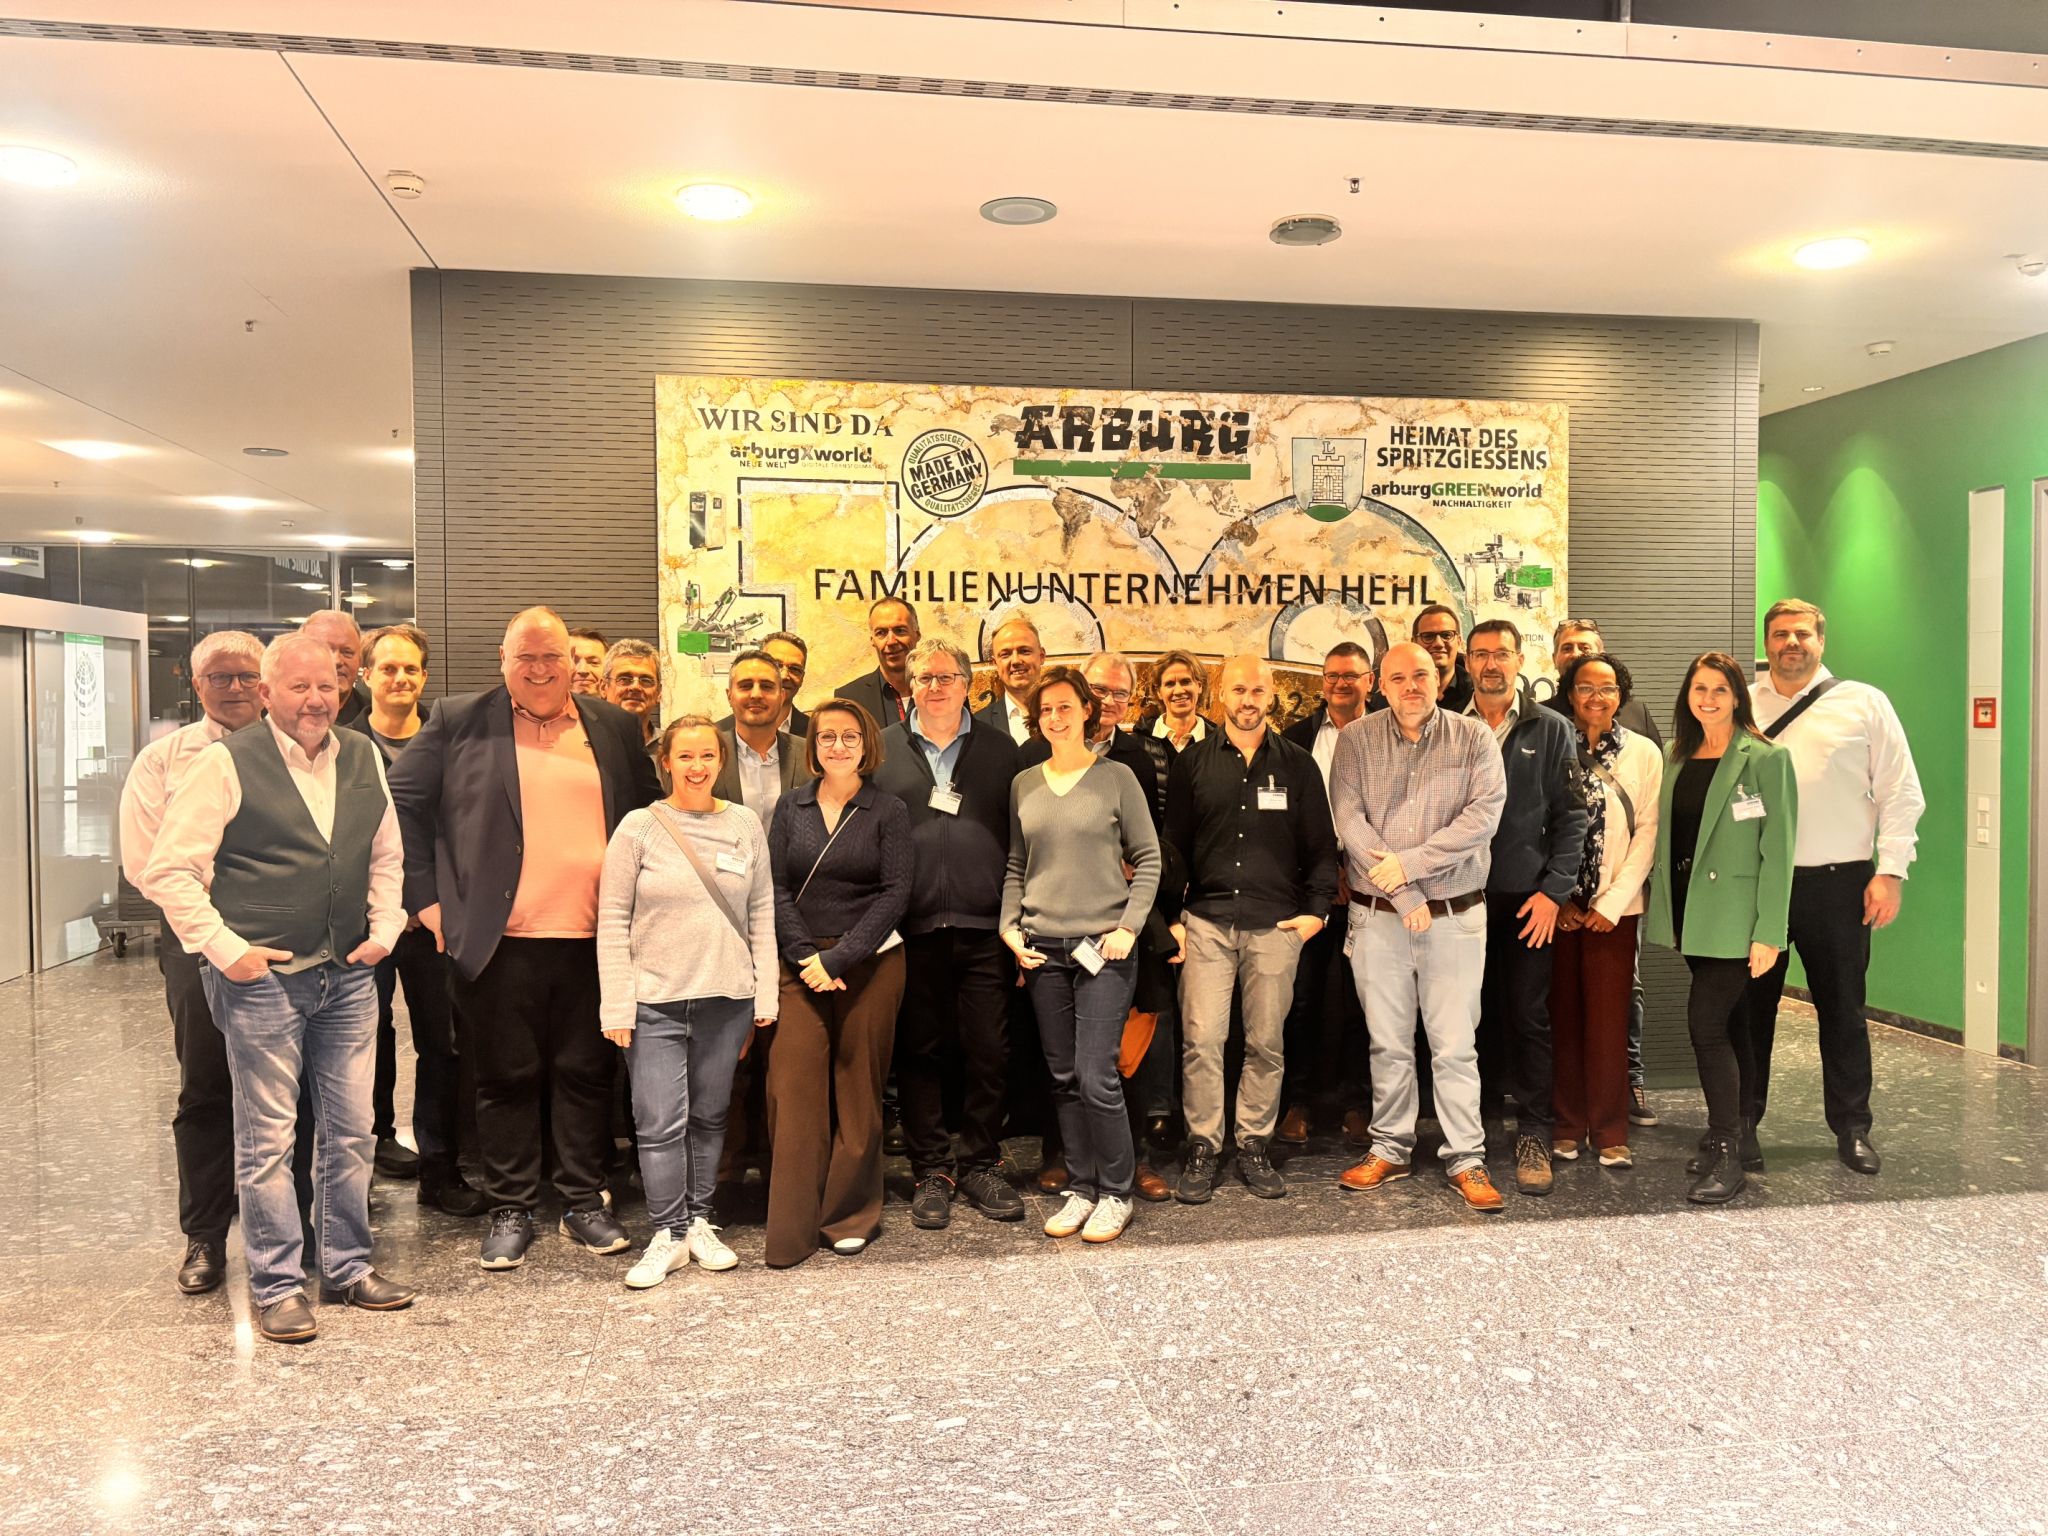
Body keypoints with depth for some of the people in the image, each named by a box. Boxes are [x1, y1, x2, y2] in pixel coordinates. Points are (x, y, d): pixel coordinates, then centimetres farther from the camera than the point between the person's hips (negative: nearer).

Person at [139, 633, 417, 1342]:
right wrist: (225, 949, -11)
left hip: (348, 977, 5)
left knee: (351, 1132, 11)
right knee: (268, 1139, 3)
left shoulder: (362, 758, 8)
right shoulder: (227, 763, -8)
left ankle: (348, 1267, 26)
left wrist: (385, 929, 7)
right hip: (262, 979, -5)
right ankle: (277, 1286, 17)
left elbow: (387, 856, 19)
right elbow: (168, 869, -8)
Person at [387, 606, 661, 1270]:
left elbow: (651, 813, 17)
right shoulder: (458, 722, 4)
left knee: (586, 1073, 10)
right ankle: (510, 1211, 21)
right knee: (506, 1078, 7)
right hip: (498, 940, -2)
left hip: (592, 939, 2)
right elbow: (402, 805, 4)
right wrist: (426, 898, -1)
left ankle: (584, 1203, 23)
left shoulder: (614, 726, 10)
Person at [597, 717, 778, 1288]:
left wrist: (765, 994, 4)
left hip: (727, 998, 2)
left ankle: (699, 1221, 26)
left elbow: (762, 913, 8)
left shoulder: (745, 824, 5)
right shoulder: (638, 827, -2)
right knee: (660, 1123, -2)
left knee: (709, 1116, 12)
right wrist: (616, 1005, -7)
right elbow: (613, 920, -3)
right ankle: (668, 1235, 11)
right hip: (654, 999, -2)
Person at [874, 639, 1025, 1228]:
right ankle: (931, 1171, 20)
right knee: (920, 1052, 7)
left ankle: (981, 1164, 21)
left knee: (988, 1053, 5)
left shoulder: (1000, 749, 9)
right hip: (913, 933, 0)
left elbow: (1021, 837, 7)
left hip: (985, 931, 0)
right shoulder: (883, 750, 8)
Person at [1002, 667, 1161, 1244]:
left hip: (1103, 947, -4)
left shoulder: (1116, 777, 0)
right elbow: (1015, 866, 15)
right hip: (1042, 949, 4)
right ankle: (1080, 1188, 21)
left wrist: (1128, 926, -8)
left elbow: (1148, 859, 1)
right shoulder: (1024, 784, 10)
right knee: (1063, 1079, 8)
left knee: (1096, 1077, -7)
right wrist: (1010, 927, 2)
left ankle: (1115, 1193, 10)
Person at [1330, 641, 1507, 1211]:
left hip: (1455, 913, -1)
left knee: (1454, 1045, 2)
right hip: (1377, 915, 1)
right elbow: (1350, 821, -6)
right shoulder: (1355, 740, 2)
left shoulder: (1473, 738, 1)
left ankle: (1466, 1158, 13)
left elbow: (1482, 816, -10)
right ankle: (1390, 1149, 22)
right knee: (1387, 1042, 10)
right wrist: (1404, 895, -11)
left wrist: (1408, 864, -15)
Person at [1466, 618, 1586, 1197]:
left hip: (1527, 899, -1)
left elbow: (1571, 816, 1)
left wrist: (1554, 890, -8)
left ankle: (1533, 1134, 11)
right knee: (1471, 1013, 8)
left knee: (1529, 1016, 1)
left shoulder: (1550, 730, 4)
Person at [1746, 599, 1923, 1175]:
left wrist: (1890, 871, -6)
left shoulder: (1865, 704, 3)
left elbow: (1901, 794, 2)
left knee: (1842, 1008, 9)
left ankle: (1852, 1128, 23)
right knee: (1751, 1004, 10)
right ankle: (1740, 1120, 22)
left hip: (1838, 884, -1)